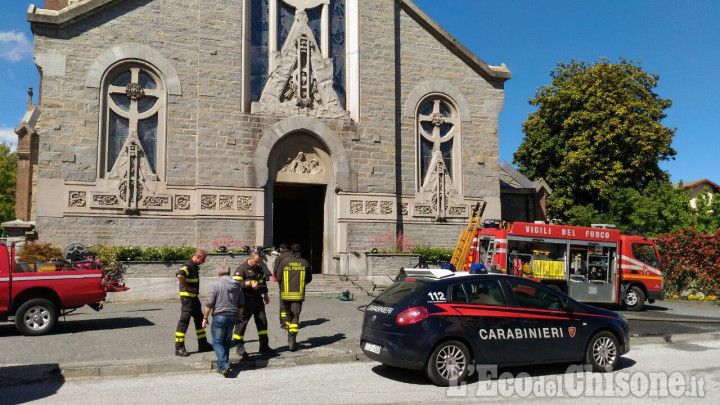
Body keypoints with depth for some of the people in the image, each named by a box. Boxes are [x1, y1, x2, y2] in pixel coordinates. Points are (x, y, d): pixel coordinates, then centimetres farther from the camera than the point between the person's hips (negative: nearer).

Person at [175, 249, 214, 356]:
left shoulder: (195, 266, 13)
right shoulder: (188, 265, -18)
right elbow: (180, 275, -37)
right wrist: (187, 287, -24)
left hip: (194, 297, 10)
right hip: (187, 297, -10)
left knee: (199, 320, 16)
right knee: (184, 321, -5)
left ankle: (203, 344, 26)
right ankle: (179, 348, 1)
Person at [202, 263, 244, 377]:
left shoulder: (216, 284, -10)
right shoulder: (237, 286, 7)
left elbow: (209, 303, -12)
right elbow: (241, 304, 12)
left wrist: (205, 318, -1)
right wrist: (238, 318, 22)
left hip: (219, 316, -5)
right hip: (232, 316, 5)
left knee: (217, 342, 2)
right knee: (227, 342, 16)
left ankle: (224, 365, -13)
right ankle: (222, 366, 21)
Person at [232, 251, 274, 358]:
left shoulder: (259, 269, 16)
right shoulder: (242, 268, -9)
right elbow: (236, 282, -19)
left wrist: (265, 295, 28)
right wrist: (250, 283, -25)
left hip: (258, 299, 7)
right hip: (246, 300, -7)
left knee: (262, 321, 7)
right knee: (242, 321, -3)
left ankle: (264, 346, 15)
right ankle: (239, 346, 9)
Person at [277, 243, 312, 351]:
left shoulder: (284, 262, -1)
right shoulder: (305, 263, 2)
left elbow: (279, 278, 2)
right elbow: (309, 279, 11)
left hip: (286, 294, 1)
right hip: (299, 294, -1)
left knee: (288, 315, 19)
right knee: (295, 317, 1)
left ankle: (290, 338, 25)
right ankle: (292, 340, -9)